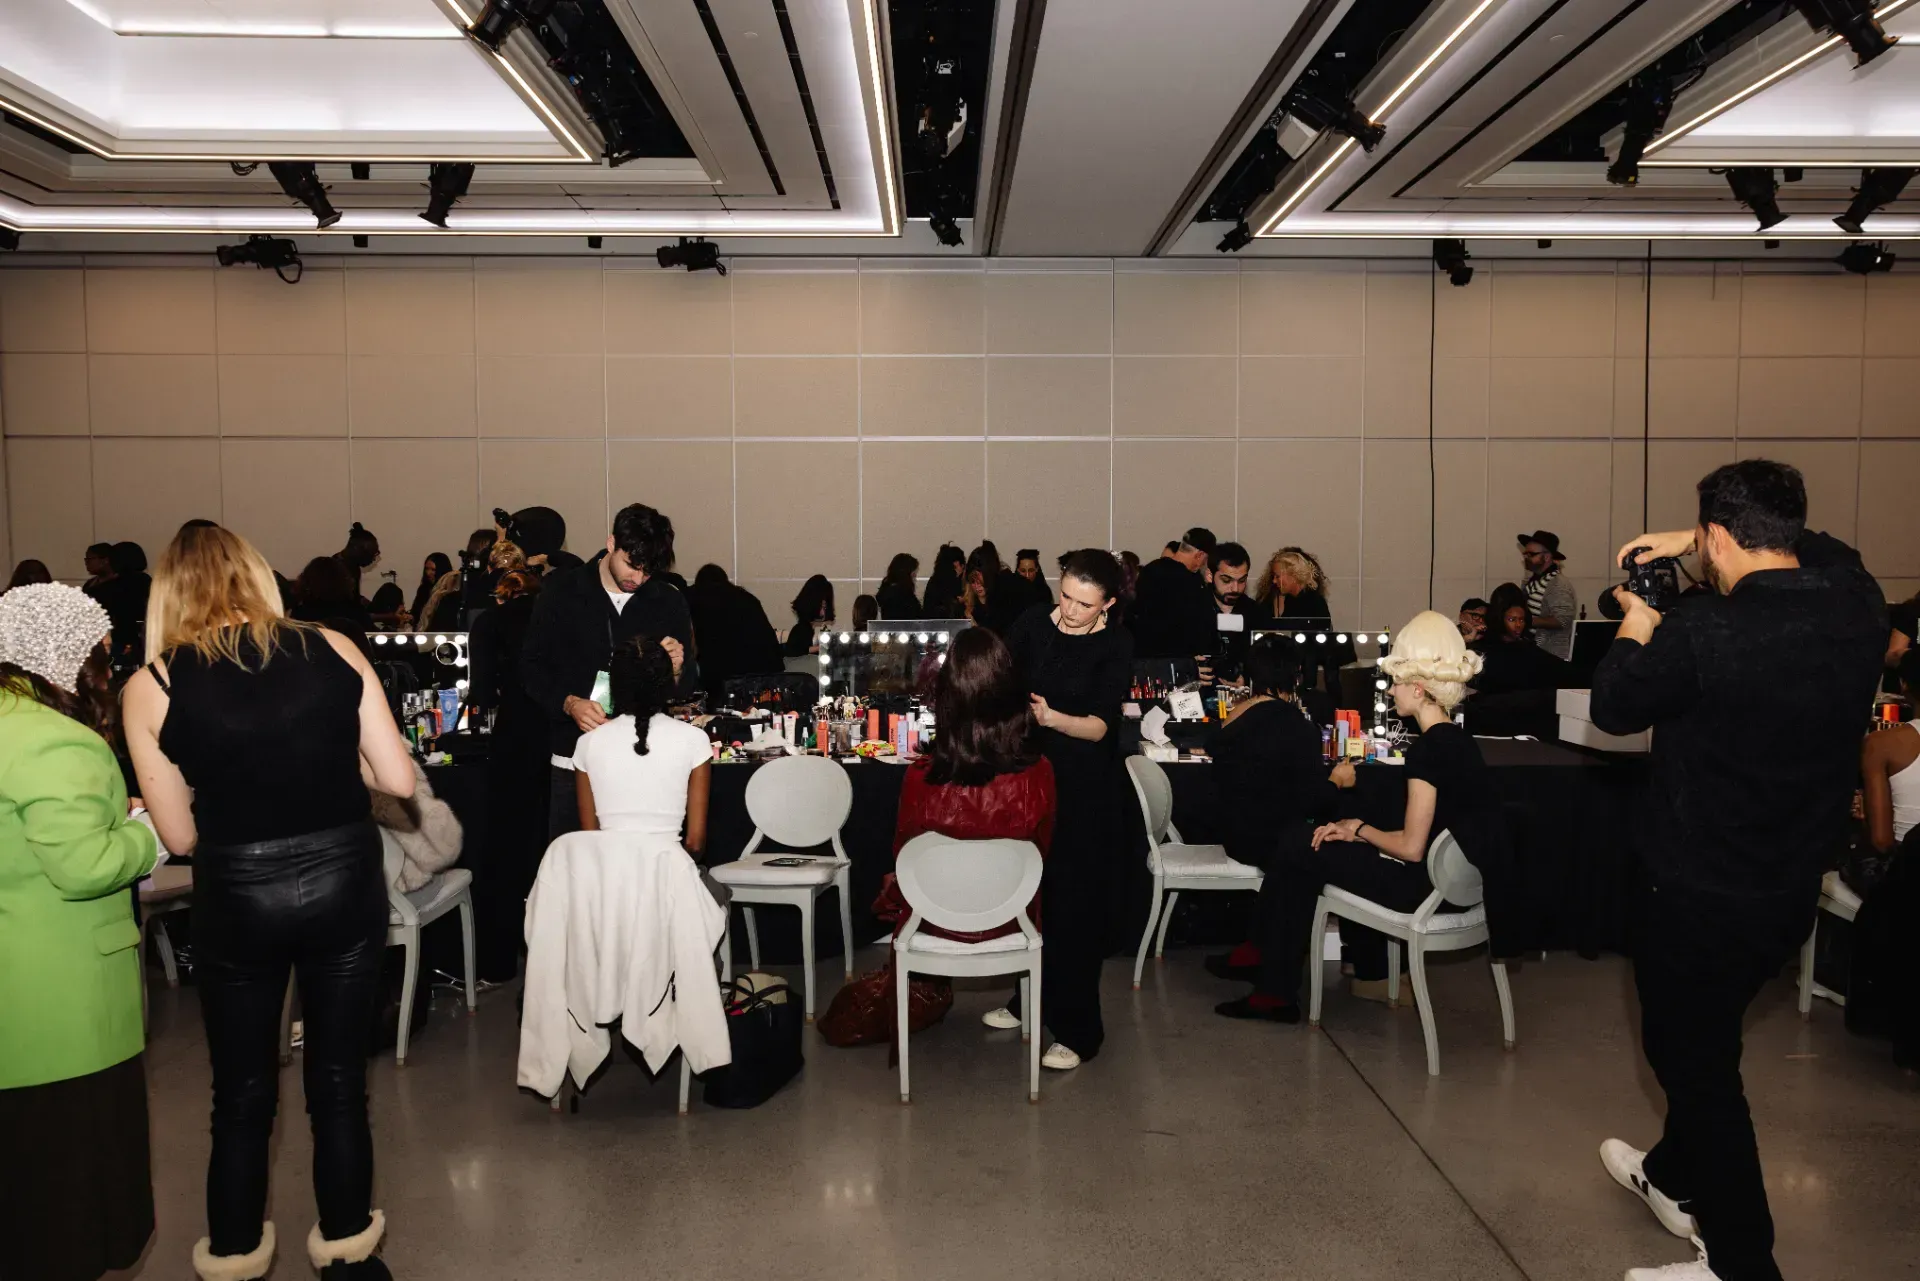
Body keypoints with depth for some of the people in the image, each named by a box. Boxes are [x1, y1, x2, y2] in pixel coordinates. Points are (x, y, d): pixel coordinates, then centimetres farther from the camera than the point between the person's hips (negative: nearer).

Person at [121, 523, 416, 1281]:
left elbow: (180, 835, -2)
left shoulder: (151, 687, -5)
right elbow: (398, 779, -3)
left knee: (242, 1091, 19)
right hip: (345, 880, 1)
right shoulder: (334, 651, -3)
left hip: (238, 897, -1)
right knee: (338, 1078, 17)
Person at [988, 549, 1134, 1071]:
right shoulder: (1032, 625, -1)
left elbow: (1101, 725, -17)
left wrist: (1052, 718, -34)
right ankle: (1031, 999, 32)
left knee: (1075, 902, -1)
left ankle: (1078, 1030, 8)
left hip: (1084, 788, -4)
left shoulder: (1116, 645, -9)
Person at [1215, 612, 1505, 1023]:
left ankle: (1276, 991, 13)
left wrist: (1360, 829, -3)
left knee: (1298, 847, 1)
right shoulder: (1455, 739, 9)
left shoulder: (1427, 749, -20)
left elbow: (1411, 848, -20)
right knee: (1300, 838, 18)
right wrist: (1358, 830, 5)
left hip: (1432, 889, -9)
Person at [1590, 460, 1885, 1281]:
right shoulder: (1857, 606, -7)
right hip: (1795, 885, 7)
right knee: (1703, 1042, 26)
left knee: (1694, 1059, 10)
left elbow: (1612, 707, -10)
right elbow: (1813, 548, 17)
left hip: (1702, 896, -7)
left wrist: (1637, 626, 6)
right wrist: (1697, 539, 15)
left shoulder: (1702, 632, -27)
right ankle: (1677, 1180, 47)